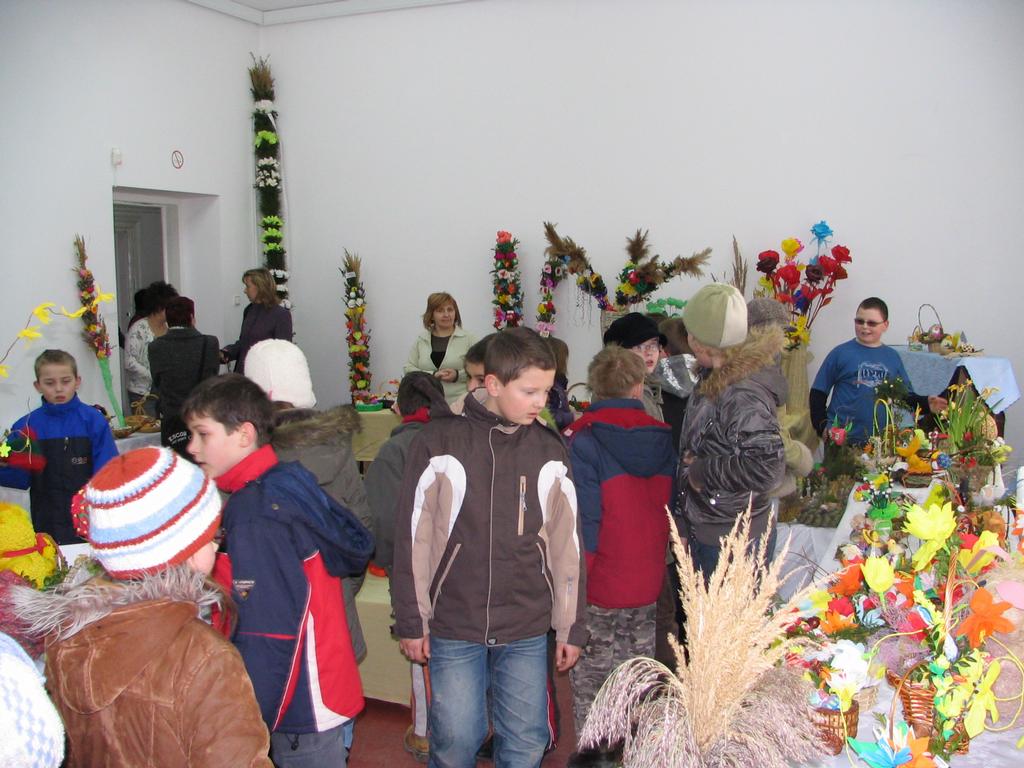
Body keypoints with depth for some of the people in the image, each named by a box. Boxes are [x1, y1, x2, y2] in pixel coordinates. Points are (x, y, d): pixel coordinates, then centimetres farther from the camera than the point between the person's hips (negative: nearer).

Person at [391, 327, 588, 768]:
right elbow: (413, 538, -3)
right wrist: (411, 621, -2)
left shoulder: (550, 452, 2)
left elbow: (567, 543, 7)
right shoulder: (439, 444, -7)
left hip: (528, 632, 2)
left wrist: (571, 627, 8)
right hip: (454, 628, -2)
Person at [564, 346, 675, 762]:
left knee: (591, 672, 11)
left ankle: (592, 747, 20)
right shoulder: (664, 439, -1)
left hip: (598, 587, -4)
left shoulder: (582, 442, -16)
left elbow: (582, 522, -18)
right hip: (649, 584, 5)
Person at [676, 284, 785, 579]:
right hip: (702, 528, 9)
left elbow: (767, 464, -36)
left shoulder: (742, 395, -27)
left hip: (729, 538, -9)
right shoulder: (715, 376, 2)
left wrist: (703, 472, -22)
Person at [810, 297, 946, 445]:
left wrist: (926, 404, -4)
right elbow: (818, 393, 0)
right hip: (841, 438, -3)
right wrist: (822, 426, -9)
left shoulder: (892, 357, 9)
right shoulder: (841, 353, -1)